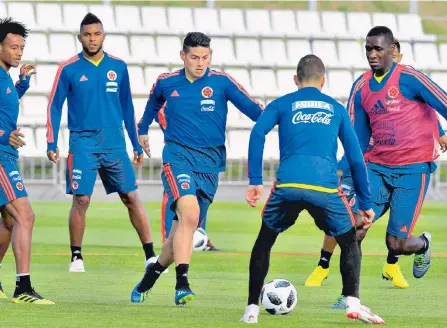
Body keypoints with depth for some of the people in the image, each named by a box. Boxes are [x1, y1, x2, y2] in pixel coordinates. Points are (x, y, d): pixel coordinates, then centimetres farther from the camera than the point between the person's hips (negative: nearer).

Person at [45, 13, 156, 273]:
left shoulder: (118, 67, 7)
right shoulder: (69, 70, -1)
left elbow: (127, 107, 14)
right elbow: (54, 107, 3)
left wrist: (137, 145, 13)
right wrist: (52, 144, -5)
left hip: (115, 143, 2)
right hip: (83, 143, -2)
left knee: (132, 198, -1)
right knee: (81, 200, -6)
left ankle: (151, 256, 3)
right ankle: (76, 257, 8)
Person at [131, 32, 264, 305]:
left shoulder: (221, 82, -1)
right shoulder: (167, 83, 4)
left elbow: (253, 109, -11)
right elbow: (154, 101, 28)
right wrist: (143, 129, 39)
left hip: (210, 164, 2)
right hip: (178, 157, -2)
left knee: (185, 228, 6)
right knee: (189, 214, -27)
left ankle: (151, 275, 30)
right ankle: (182, 284, -29)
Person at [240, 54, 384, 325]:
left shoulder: (282, 104, 20)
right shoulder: (336, 109, 23)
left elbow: (258, 133, 1)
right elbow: (356, 159, 20)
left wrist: (255, 181, -1)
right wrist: (366, 204, 24)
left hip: (287, 185, 0)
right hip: (326, 186, 0)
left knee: (264, 242, 23)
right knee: (349, 242, 20)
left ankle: (252, 309, 17)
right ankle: (353, 303, 1)